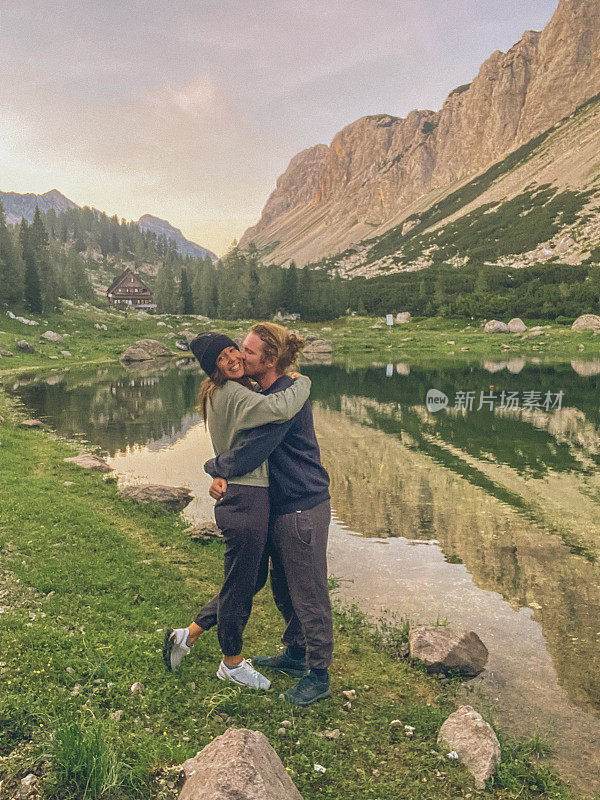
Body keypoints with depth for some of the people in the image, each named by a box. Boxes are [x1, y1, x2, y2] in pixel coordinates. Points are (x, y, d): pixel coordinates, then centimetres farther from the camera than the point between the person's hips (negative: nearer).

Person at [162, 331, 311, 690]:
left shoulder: (227, 392, 13)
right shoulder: (233, 394, -18)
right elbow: (279, 408, -32)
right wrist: (302, 382, -15)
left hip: (243, 501, 10)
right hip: (245, 502, -10)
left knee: (246, 583, 24)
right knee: (239, 587, 10)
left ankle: (187, 634, 37)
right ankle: (232, 663, 33)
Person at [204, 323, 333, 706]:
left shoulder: (286, 397, -24)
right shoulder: (267, 394, 8)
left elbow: (251, 452, -27)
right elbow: (247, 442, 10)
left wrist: (215, 468, -7)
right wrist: (223, 476, -8)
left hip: (304, 509, -10)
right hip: (281, 507, 10)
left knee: (309, 595, 4)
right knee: (284, 588, 23)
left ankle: (319, 676, 22)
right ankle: (295, 654, 42)